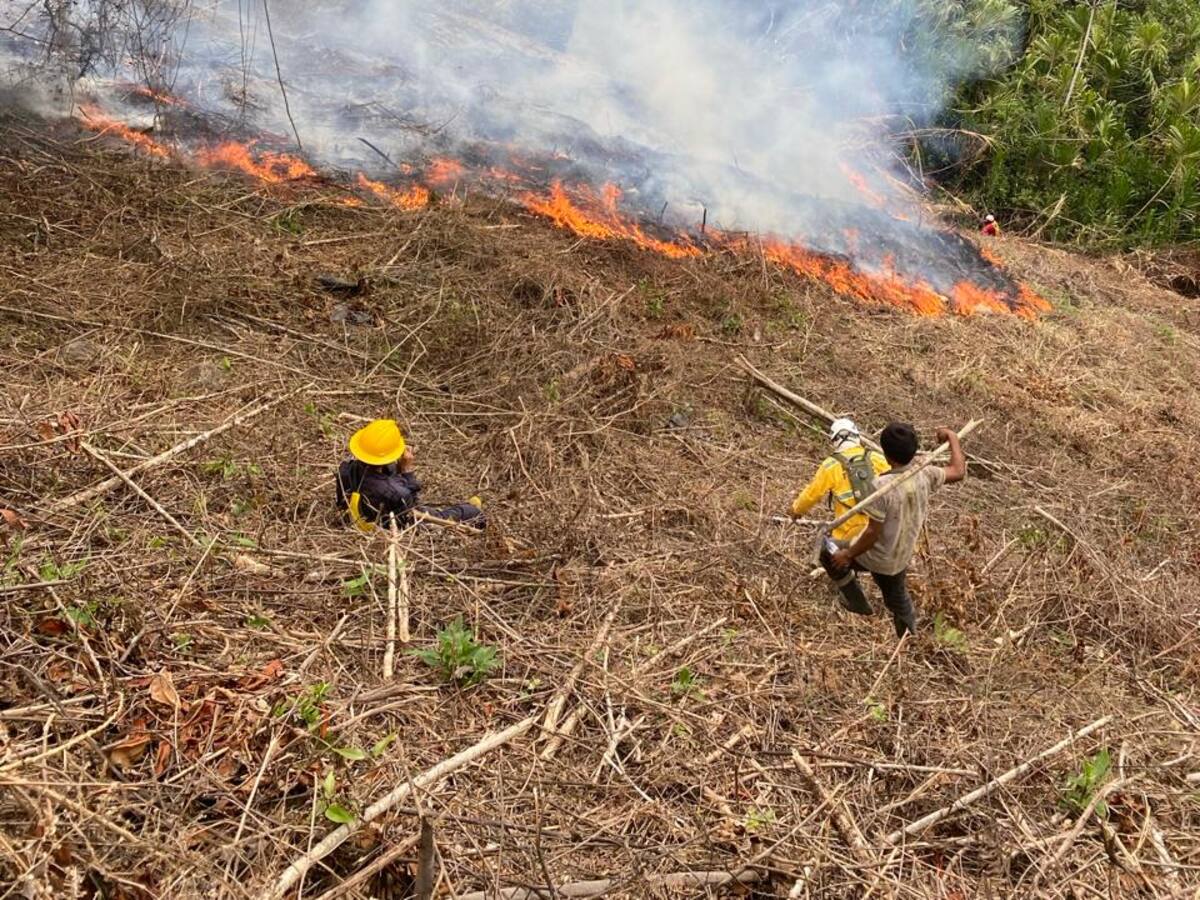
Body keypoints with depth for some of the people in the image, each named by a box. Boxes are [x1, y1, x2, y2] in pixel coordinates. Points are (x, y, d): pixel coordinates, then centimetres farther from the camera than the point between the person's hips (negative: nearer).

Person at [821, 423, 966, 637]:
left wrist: (848, 555, -14)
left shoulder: (882, 486, -32)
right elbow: (958, 472, 3)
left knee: (829, 555, 19)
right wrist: (952, 437, 12)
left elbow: (873, 532, -27)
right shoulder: (924, 476, -15)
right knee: (898, 599, 29)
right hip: (901, 558, 6)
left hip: (875, 557, -6)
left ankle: (857, 602, 27)